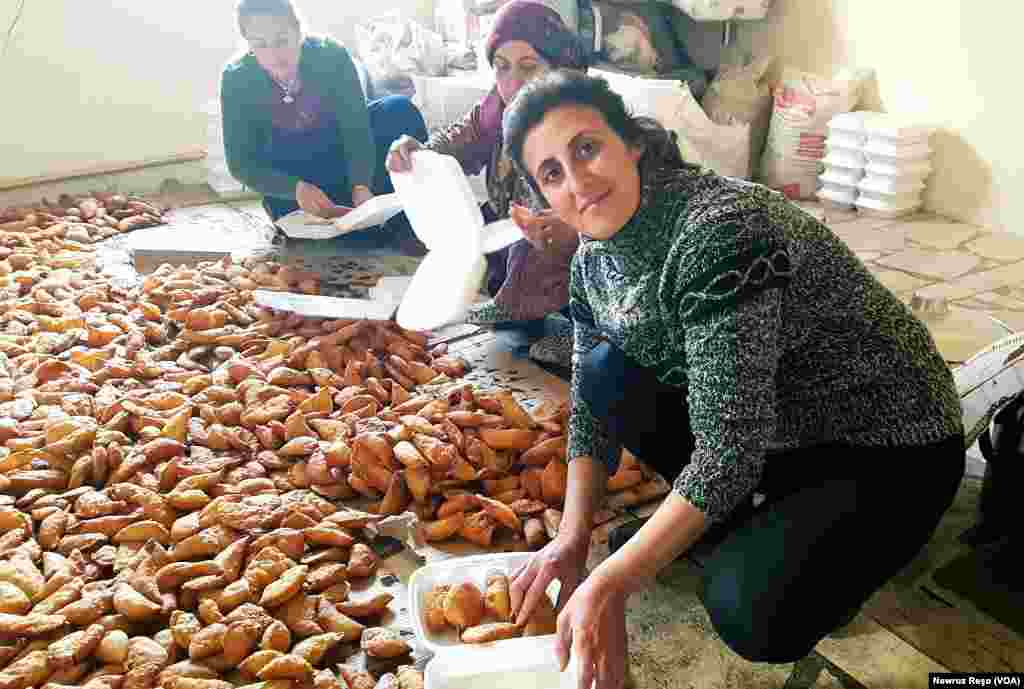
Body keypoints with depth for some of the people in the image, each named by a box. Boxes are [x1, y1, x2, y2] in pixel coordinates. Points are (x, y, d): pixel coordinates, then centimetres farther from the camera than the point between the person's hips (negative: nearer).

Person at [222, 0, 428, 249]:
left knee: (399, 110, -24)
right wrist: (296, 188, -38)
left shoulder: (331, 55, -22)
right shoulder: (237, 78, -20)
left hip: (344, 156, 0)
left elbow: (356, 127, -27)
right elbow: (240, 162, -20)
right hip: (291, 177, 0)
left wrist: (361, 186, -46)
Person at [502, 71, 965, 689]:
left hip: (890, 450, -7)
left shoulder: (718, 233, -32)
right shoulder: (594, 261, -6)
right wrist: (570, 542, -10)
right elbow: (592, 408, 0)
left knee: (749, 611, -27)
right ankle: (723, 512, 7)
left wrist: (610, 585, -30)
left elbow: (729, 447, -33)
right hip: (778, 427, 7)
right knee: (605, 372, -7)